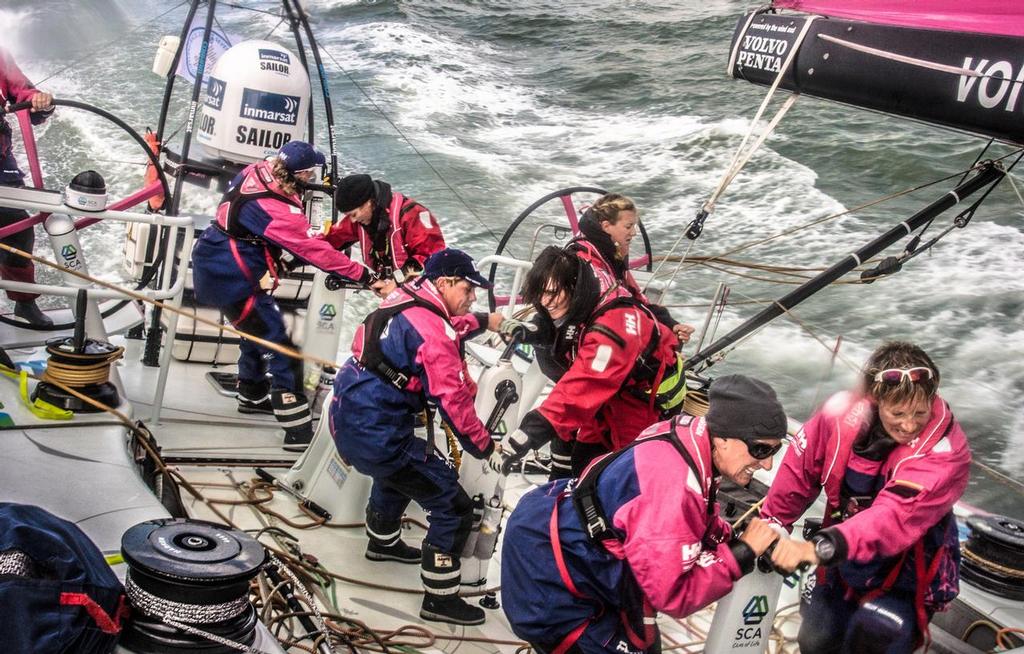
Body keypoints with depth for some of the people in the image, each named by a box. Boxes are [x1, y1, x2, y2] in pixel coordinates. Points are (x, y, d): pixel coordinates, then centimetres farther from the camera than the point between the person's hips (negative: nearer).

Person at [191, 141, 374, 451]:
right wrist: (363, 274, -14)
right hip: (233, 282, -10)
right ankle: (298, 433, -6)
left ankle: (252, 396, 47)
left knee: (258, 330, 28)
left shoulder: (255, 172, -2)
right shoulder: (280, 211, -25)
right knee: (279, 348, -7)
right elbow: (316, 251, -21)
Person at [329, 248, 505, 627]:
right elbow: (453, 400, -19)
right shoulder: (432, 332, -19)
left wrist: (483, 321, 25)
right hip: (377, 437, -10)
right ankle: (440, 599, 6)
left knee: (398, 470, 39)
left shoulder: (407, 298, 5)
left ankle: (383, 542, 60)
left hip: (346, 417, 10)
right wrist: (486, 448, -9)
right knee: (454, 508, -2)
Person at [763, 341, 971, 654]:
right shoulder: (845, 413, -20)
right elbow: (801, 468, -5)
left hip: (908, 569, -4)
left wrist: (820, 548, -53)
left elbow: (895, 518, -41)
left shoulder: (944, 450, -30)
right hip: (847, 561, 4)